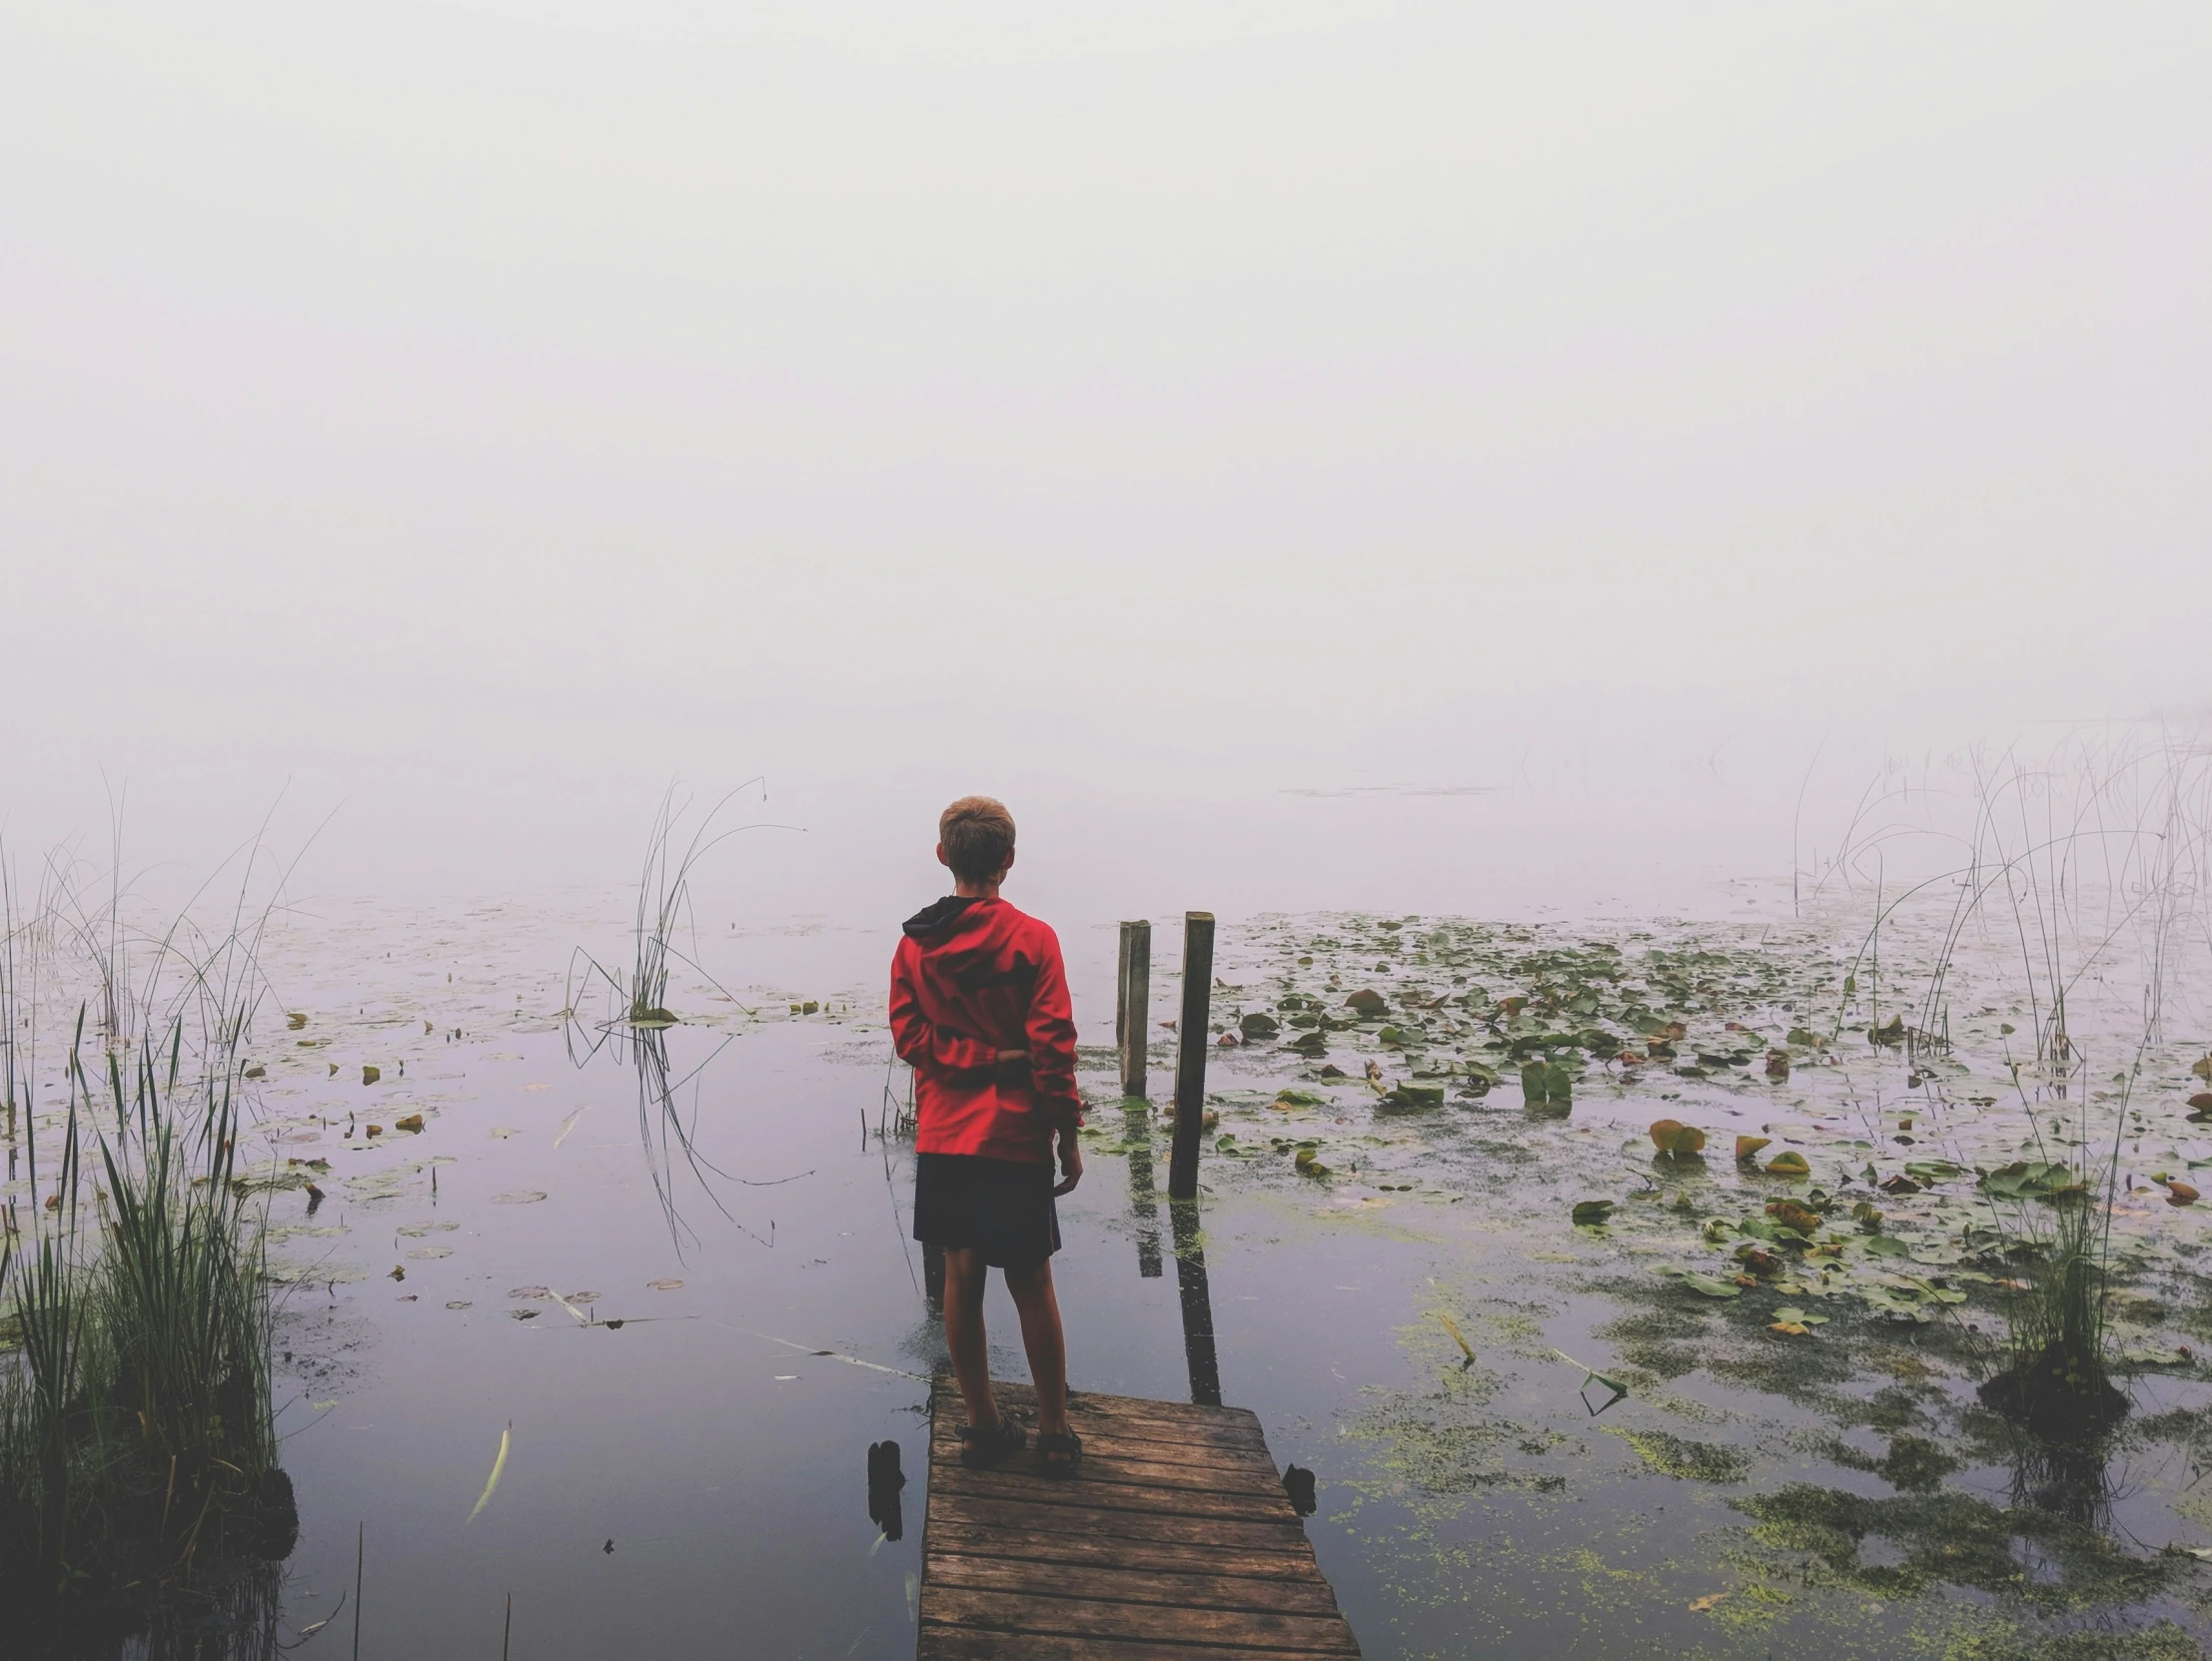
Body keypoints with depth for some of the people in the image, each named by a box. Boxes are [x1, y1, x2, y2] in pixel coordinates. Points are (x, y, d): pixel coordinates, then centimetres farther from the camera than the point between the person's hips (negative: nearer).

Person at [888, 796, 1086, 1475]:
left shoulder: (913, 943, 1)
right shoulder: (1032, 940, -9)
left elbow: (908, 1035, -5)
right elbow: (1052, 1045, -11)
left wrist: (983, 1058, -8)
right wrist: (1068, 1134, -4)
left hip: (943, 1138, 3)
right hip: (1015, 1139, -3)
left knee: (962, 1277, 11)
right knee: (1031, 1285, 7)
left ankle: (984, 1426, 20)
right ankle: (1054, 1434, 16)